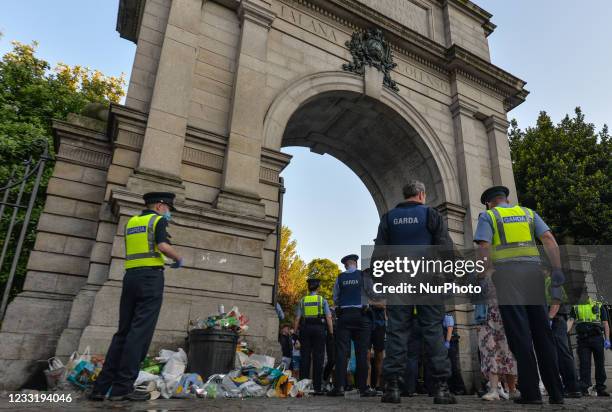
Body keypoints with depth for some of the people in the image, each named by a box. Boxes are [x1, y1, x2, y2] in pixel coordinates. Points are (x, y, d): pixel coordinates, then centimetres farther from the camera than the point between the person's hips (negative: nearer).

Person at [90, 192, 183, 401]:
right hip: (151, 277, -7)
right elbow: (163, 246, -15)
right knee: (140, 332, -5)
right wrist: (179, 259, 2)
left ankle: (101, 386, 9)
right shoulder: (158, 220, -1)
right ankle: (122, 387, -5)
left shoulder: (131, 222, 20)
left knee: (123, 331, 10)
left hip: (130, 276, 7)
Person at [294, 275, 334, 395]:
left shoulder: (302, 300, 8)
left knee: (304, 357, 5)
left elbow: (297, 318, 4)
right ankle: (317, 387, 0)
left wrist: (296, 331, 9)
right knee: (318, 358, 1)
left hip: (305, 328, 2)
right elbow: (329, 317, -2)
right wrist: (331, 332, 1)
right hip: (319, 328, -2)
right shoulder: (322, 300, 4)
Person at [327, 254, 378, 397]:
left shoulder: (340, 278, 6)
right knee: (361, 351, 3)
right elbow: (373, 294, 1)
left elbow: (335, 298, 9)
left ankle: (339, 386, -1)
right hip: (361, 315, -1)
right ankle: (363, 387, 5)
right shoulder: (364, 276, 0)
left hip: (343, 315, 1)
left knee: (342, 350, 1)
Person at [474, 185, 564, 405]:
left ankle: (531, 392, -2)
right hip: (533, 271, 4)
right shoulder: (528, 213, 21)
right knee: (542, 331, 8)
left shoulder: (488, 216, 10)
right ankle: (555, 392, 10)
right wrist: (557, 270, 2)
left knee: (519, 334, -3)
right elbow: (550, 240, 7)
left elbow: (484, 249, -5)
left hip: (507, 272, -4)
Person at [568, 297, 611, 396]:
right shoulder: (575, 308, 12)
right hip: (582, 339, 0)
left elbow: (605, 324, 8)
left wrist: (607, 339, -1)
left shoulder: (599, 306, 10)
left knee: (599, 363, 6)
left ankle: (601, 388, 17)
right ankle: (584, 389, 1)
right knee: (584, 364, -2)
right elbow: (571, 321, 2)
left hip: (597, 338, 0)